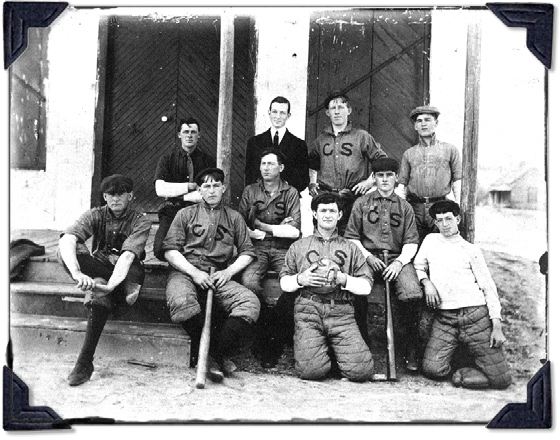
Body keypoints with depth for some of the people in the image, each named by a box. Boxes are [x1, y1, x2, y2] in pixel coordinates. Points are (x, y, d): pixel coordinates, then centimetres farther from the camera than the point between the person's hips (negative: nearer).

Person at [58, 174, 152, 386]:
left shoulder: (140, 222, -9)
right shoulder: (95, 215, -3)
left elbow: (128, 255, -27)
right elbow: (67, 239, -23)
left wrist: (111, 284, -47)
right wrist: (77, 273, -44)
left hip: (127, 271, -2)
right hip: (98, 268, 2)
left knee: (99, 293, -38)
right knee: (66, 252, -28)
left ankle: (85, 362, -29)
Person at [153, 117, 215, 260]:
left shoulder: (208, 161, 7)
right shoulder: (166, 160, 8)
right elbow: (160, 189, -6)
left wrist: (181, 196, -7)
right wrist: (188, 186, -9)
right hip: (173, 211, 0)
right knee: (160, 250, -24)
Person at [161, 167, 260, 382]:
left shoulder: (234, 217, 20)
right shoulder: (186, 214, 15)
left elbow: (247, 252, 15)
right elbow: (170, 250, 5)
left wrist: (229, 271, -4)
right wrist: (194, 272, -10)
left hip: (219, 275, 1)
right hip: (185, 271, -1)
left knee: (250, 302, -28)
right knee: (181, 302, -37)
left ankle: (219, 353, -23)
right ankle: (208, 351, -16)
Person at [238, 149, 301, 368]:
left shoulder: (291, 193, 12)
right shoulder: (250, 191, 15)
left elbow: (294, 230, 0)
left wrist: (262, 227, -1)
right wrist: (278, 228, -4)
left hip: (283, 250, 0)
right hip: (257, 248, 1)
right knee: (248, 280, -31)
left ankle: (273, 338, -16)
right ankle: (270, 324, -9)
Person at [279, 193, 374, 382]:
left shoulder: (350, 248, 20)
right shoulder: (299, 246, 20)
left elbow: (366, 286, 11)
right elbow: (284, 282, 15)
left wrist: (343, 279, -6)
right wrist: (300, 279, -5)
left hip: (341, 311, 1)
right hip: (308, 309, -1)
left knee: (361, 370, -16)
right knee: (311, 369, -21)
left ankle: (334, 349, 14)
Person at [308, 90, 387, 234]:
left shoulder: (362, 136, 7)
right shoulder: (320, 139, 17)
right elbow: (312, 165, 30)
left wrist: (370, 181, -3)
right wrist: (312, 183, 15)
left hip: (352, 198, -2)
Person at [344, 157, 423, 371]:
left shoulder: (405, 207, 17)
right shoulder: (361, 203, 15)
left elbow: (411, 241, 9)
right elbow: (351, 236, 10)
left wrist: (400, 261, -9)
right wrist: (367, 256, -6)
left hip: (398, 258, 1)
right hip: (368, 257, 0)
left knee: (413, 294, -29)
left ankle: (411, 349, -11)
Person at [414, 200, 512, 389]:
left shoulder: (471, 250, 6)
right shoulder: (430, 240, 14)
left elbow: (489, 288, 3)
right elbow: (418, 266, 18)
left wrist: (497, 326, -6)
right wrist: (426, 282, -6)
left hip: (476, 316, -1)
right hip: (444, 318, 2)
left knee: (501, 379, -8)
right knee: (433, 369, -17)